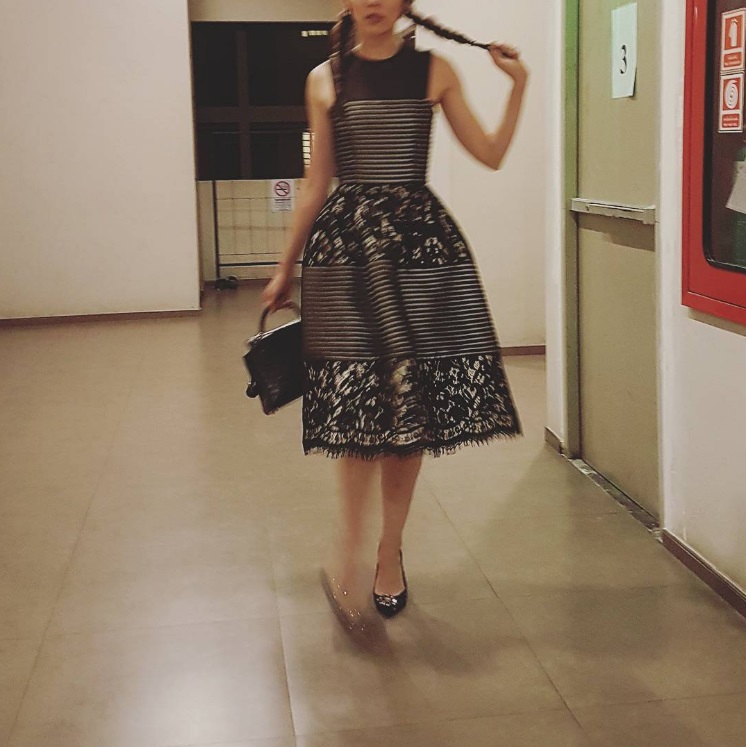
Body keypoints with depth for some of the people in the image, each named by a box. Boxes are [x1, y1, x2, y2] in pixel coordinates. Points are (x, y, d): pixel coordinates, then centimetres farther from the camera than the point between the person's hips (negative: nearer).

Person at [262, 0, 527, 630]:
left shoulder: (435, 71, 8)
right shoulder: (326, 79, 9)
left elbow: (492, 155, 8)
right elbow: (317, 184, 12)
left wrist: (519, 84, 0)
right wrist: (286, 268, 13)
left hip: (421, 242, 1)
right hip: (346, 244, -1)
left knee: (413, 409, 2)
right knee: (360, 403, -9)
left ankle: (390, 552, 18)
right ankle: (349, 556, 4)